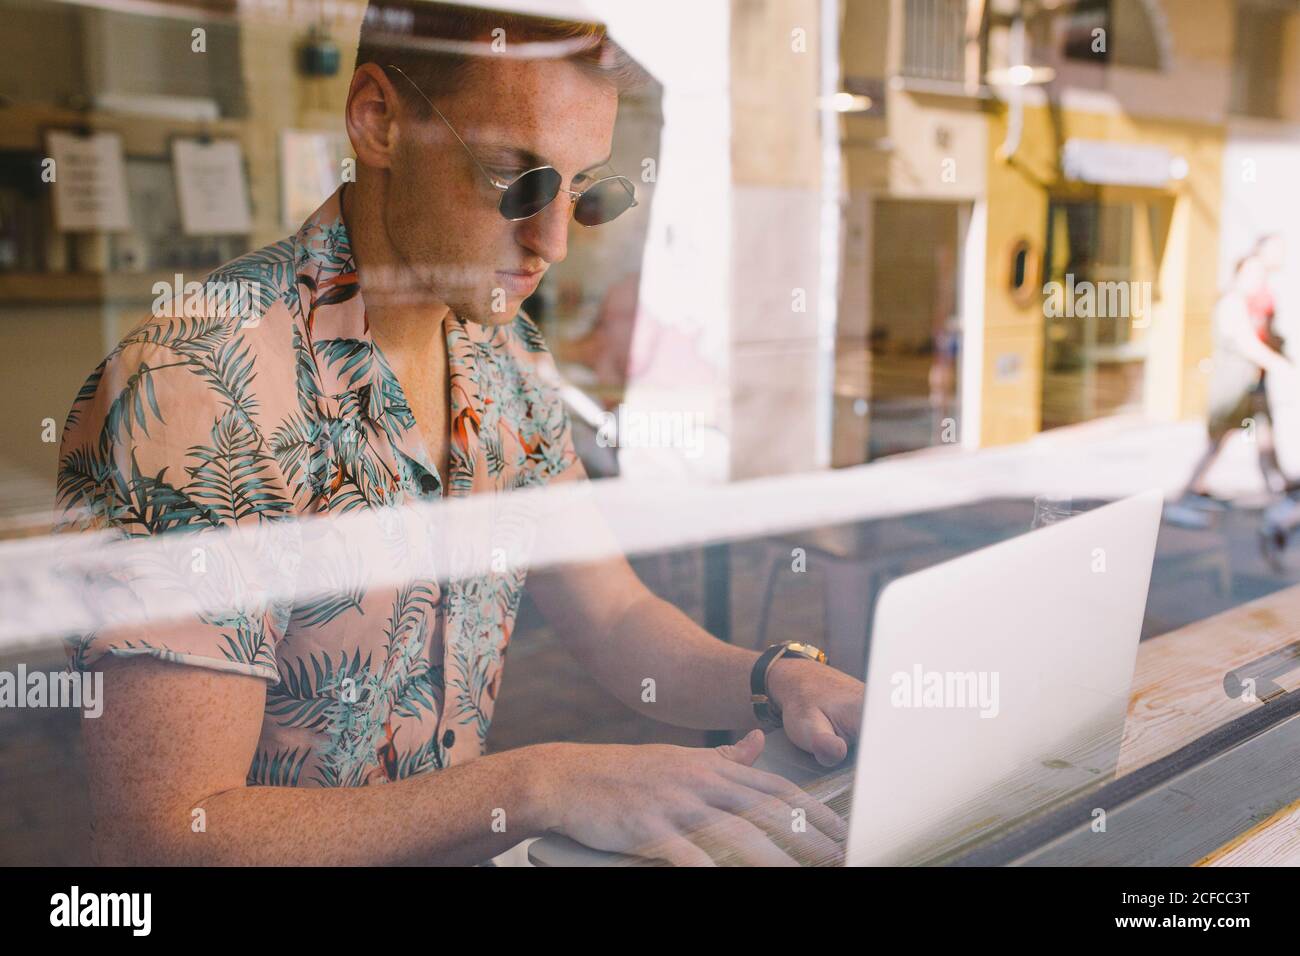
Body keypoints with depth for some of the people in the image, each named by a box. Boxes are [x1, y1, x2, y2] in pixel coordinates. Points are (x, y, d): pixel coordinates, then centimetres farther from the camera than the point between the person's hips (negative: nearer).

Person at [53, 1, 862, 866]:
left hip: (464, 845, 5)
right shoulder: (199, 389, -21)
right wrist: (541, 786, -29)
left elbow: (614, 617, 8)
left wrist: (777, 680, -11)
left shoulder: (507, 359, 2)